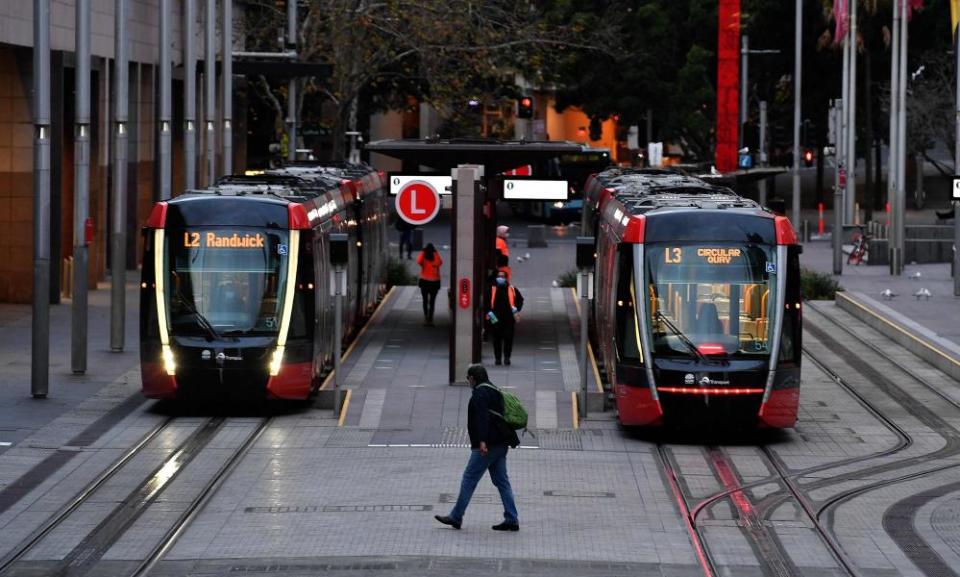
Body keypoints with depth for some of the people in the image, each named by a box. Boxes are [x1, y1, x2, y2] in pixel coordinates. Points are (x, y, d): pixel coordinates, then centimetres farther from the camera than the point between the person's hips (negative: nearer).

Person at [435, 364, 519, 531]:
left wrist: (482, 441, -29)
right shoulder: (494, 391, 19)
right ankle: (511, 519, 4)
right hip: (500, 445, 10)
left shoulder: (480, 393, -11)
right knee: (502, 481, 8)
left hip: (487, 445, -9)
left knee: (468, 480, -3)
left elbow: (482, 417, -22)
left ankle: (456, 517, 2)